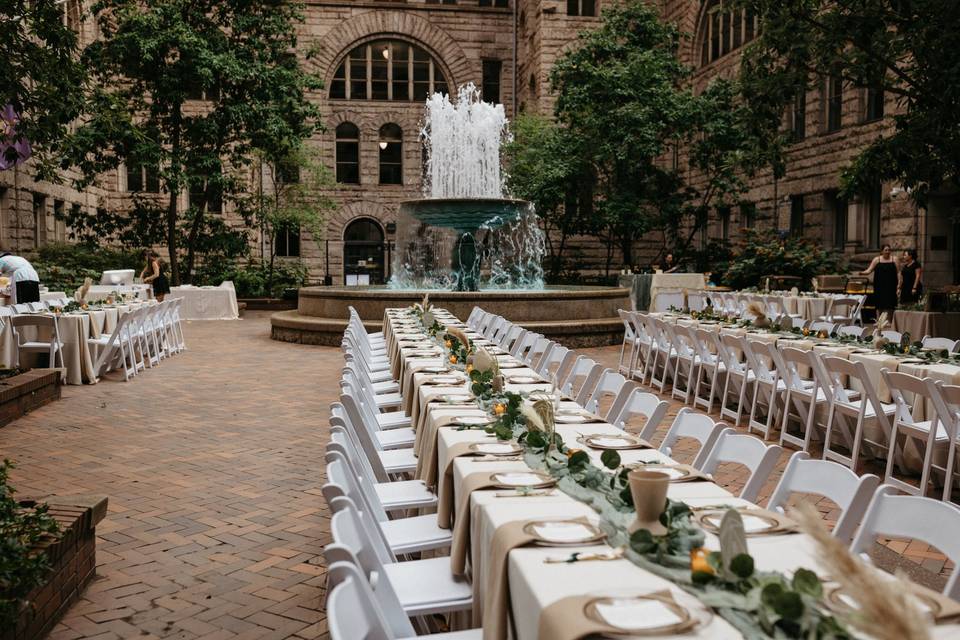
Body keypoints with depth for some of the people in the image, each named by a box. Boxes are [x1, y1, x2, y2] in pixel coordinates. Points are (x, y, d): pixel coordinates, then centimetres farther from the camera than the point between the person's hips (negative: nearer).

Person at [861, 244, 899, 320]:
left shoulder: (894, 259, 6)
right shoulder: (877, 260, 6)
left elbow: (898, 272, 4)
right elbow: (869, 270, 2)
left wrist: (899, 284, -4)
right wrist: (862, 273, -19)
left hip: (890, 287, 0)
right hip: (880, 287, 0)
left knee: (889, 306, -3)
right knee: (879, 306, 0)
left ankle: (889, 322, 2)